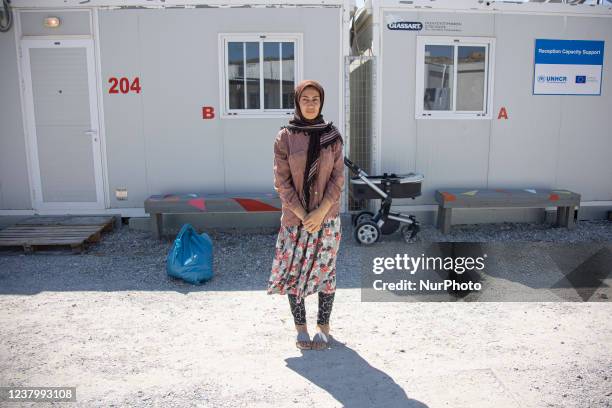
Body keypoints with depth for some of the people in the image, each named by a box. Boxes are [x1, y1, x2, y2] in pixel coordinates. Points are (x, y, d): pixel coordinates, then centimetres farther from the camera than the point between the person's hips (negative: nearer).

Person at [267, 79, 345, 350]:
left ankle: (323, 326, 21)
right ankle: (300, 327, 21)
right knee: (294, 271, 5)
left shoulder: (332, 136, 1)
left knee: (325, 270, 6)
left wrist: (320, 213, -13)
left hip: (327, 216, 1)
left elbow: (338, 178, -2)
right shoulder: (285, 137, -2)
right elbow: (282, 182, -5)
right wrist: (302, 215, -12)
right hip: (294, 217, 0)